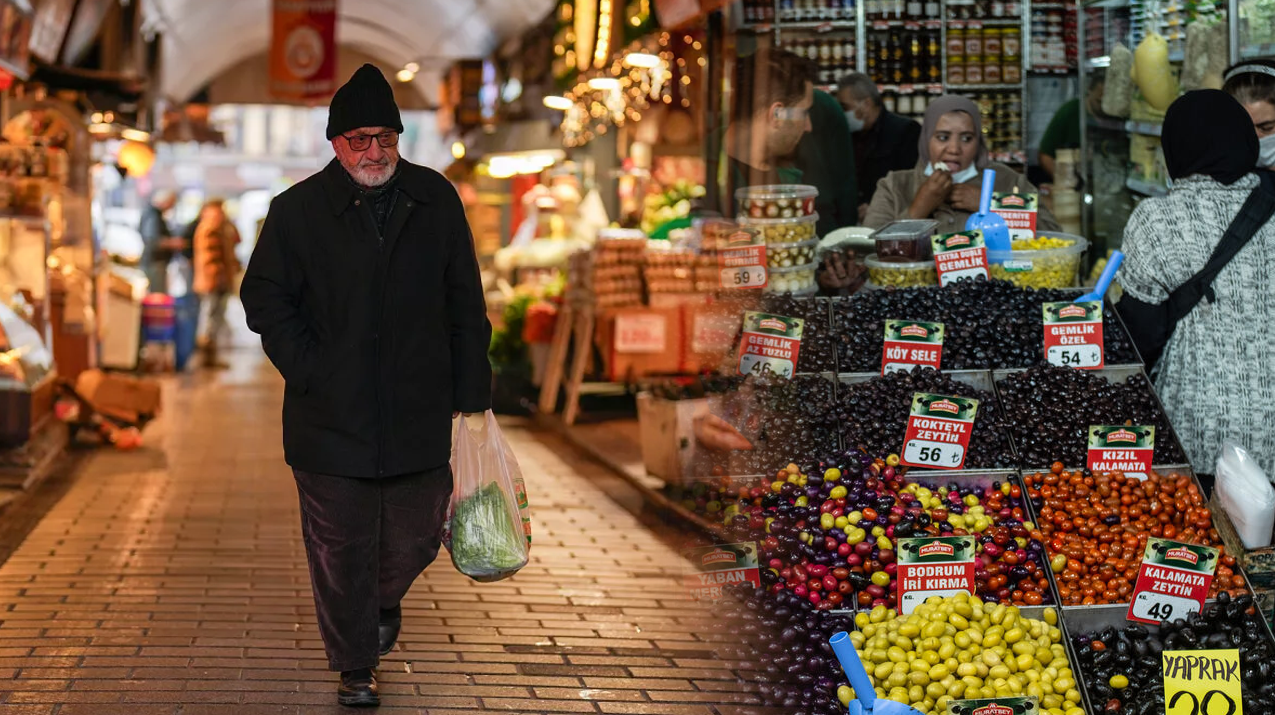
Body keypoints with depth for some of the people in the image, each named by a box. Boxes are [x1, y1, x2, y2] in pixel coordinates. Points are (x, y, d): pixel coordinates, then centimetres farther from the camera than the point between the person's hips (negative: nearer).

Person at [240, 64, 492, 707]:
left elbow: (466, 308, 9)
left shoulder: (436, 201, 5)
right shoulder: (297, 211, -2)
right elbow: (264, 299, 3)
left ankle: (384, 601, 42)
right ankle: (354, 668, 20)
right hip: (332, 418, -2)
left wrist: (470, 395, 6)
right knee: (340, 548, 4)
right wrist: (311, 372, -7)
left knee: (414, 540, 8)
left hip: (420, 413, 2)